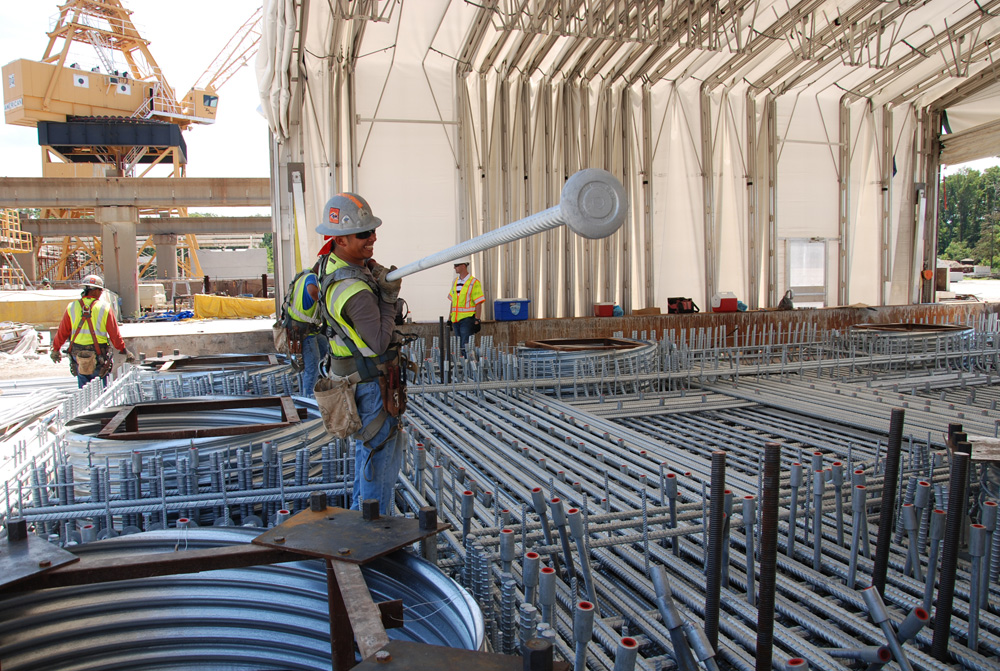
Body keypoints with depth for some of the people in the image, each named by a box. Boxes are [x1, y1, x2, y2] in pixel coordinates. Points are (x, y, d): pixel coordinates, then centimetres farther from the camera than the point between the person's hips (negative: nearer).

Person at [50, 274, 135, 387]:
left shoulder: (71, 308, 1)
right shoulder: (104, 308, -7)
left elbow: (62, 332, 9)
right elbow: (115, 335, -5)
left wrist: (56, 349, 24)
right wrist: (125, 351, 6)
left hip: (78, 356, 3)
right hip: (98, 358, -3)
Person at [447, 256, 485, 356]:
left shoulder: (474, 283, -8)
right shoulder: (455, 282, 13)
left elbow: (478, 303, -10)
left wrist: (477, 320, -14)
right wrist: (450, 318, 16)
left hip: (467, 319, -7)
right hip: (456, 320, 7)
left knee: (466, 347, -11)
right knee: (460, 347, 9)